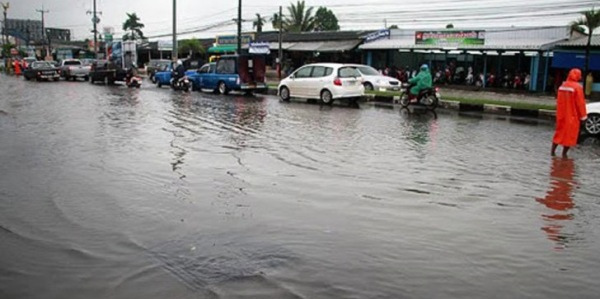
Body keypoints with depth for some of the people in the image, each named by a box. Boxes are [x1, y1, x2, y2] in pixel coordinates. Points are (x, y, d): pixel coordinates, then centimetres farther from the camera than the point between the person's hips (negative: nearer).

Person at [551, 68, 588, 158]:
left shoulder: (562, 86, 5)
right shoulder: (577, 87, -16)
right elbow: (580, 103, -14)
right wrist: (583, 116, -7)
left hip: (561, 115, 6)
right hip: (572, 116, -6)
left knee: (559, 132, 16)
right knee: (570, 134, 2)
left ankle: (553, 151, 15)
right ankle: (564, 154, 4)